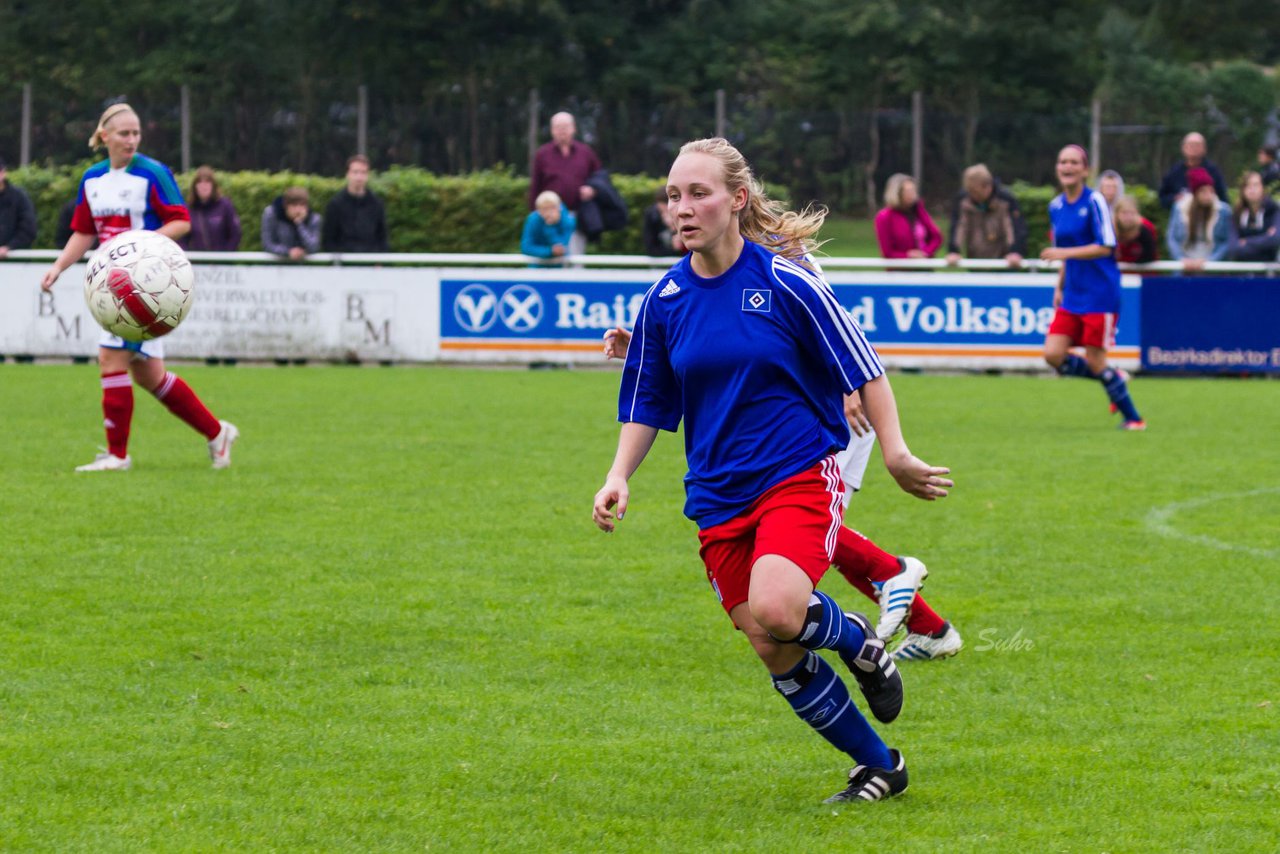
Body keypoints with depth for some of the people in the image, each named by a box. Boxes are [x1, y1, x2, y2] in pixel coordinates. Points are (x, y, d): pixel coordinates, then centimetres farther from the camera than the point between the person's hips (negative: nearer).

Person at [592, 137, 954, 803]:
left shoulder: (784, 281, -10)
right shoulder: (664, 299, 3)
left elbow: (860, 367, -3)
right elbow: (647, 404, 14)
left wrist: (895, 453, -9)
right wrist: (619, 477, 0)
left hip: (801, 474, -5)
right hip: (719, 496, 5)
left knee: (776, 611, -30)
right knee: (776, 653, 1)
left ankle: (857, 641, 5)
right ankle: (879, 766, 20)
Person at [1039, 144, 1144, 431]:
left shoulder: (1094, 201, -10)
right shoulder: (1056, 206, 11)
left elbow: (1106, 247, -16)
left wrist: (1065, 253, -23)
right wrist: (1059, 287, 16)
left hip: (1099, 295, -7)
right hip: (1072, 296, 7)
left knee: (1094, 362, -6)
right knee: (1053, 355, -5)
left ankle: (1133, 418, 10)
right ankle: (1115, 379, 16)